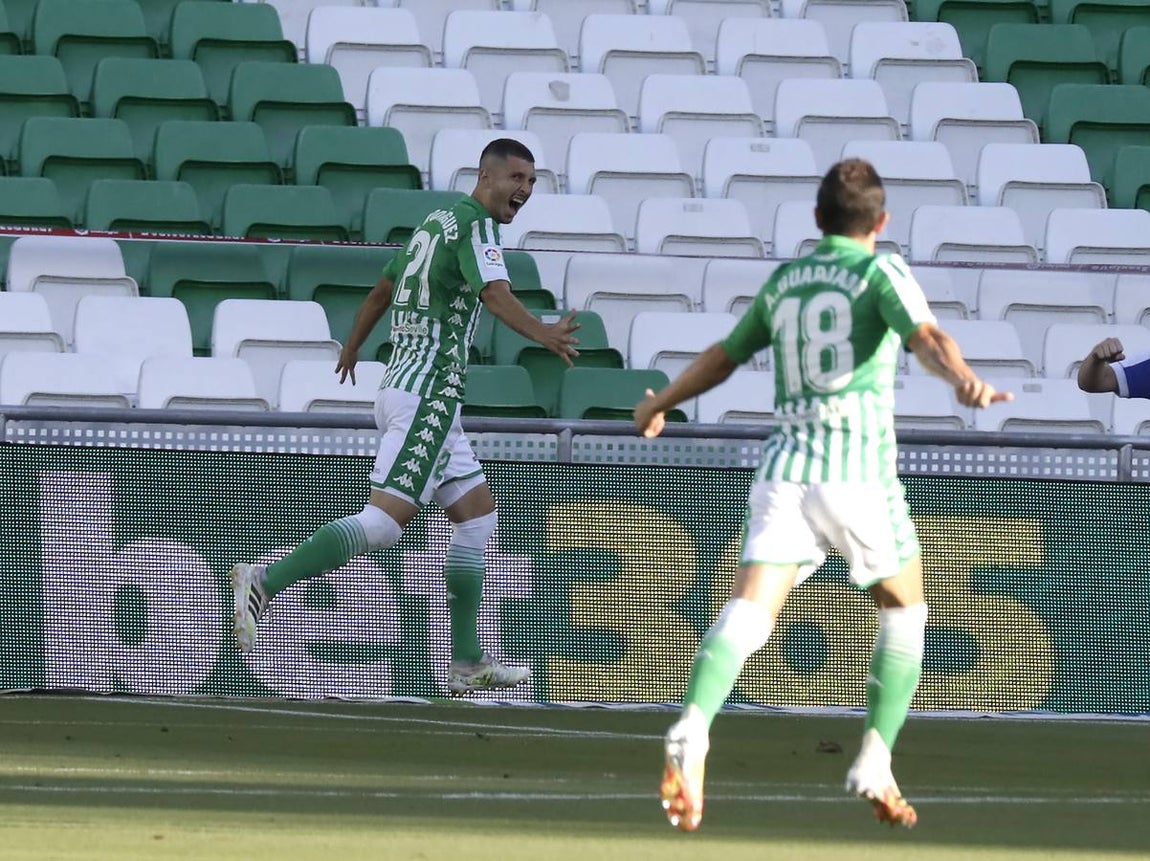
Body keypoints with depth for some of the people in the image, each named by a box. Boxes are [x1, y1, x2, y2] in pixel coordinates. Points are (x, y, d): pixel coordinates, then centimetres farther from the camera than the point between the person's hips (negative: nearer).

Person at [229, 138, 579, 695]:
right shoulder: (473, 224, -9)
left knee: (478, 516, 11)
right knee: (387, 519, -17)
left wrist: (352, 349, 46)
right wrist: (542, 334, -43)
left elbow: (380, 292, 30)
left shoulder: (435, 224, 18)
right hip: (428, 392, -10)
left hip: (405, 386, 10)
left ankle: (467, 662, 9)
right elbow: (494, 293, -28)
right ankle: (266, 581, -17)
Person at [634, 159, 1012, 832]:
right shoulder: (881, 272, 4)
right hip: (860, 468, -3)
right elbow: (926, 335, -18)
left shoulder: (785, 280, 19)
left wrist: (660, 405, 49)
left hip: (786, 462, 3)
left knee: (749, 613, -12)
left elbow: (724, 356, 33)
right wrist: (963, 380, -36)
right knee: (904, 611, 18)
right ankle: (875, 763, 8)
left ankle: (693, 731, -38)